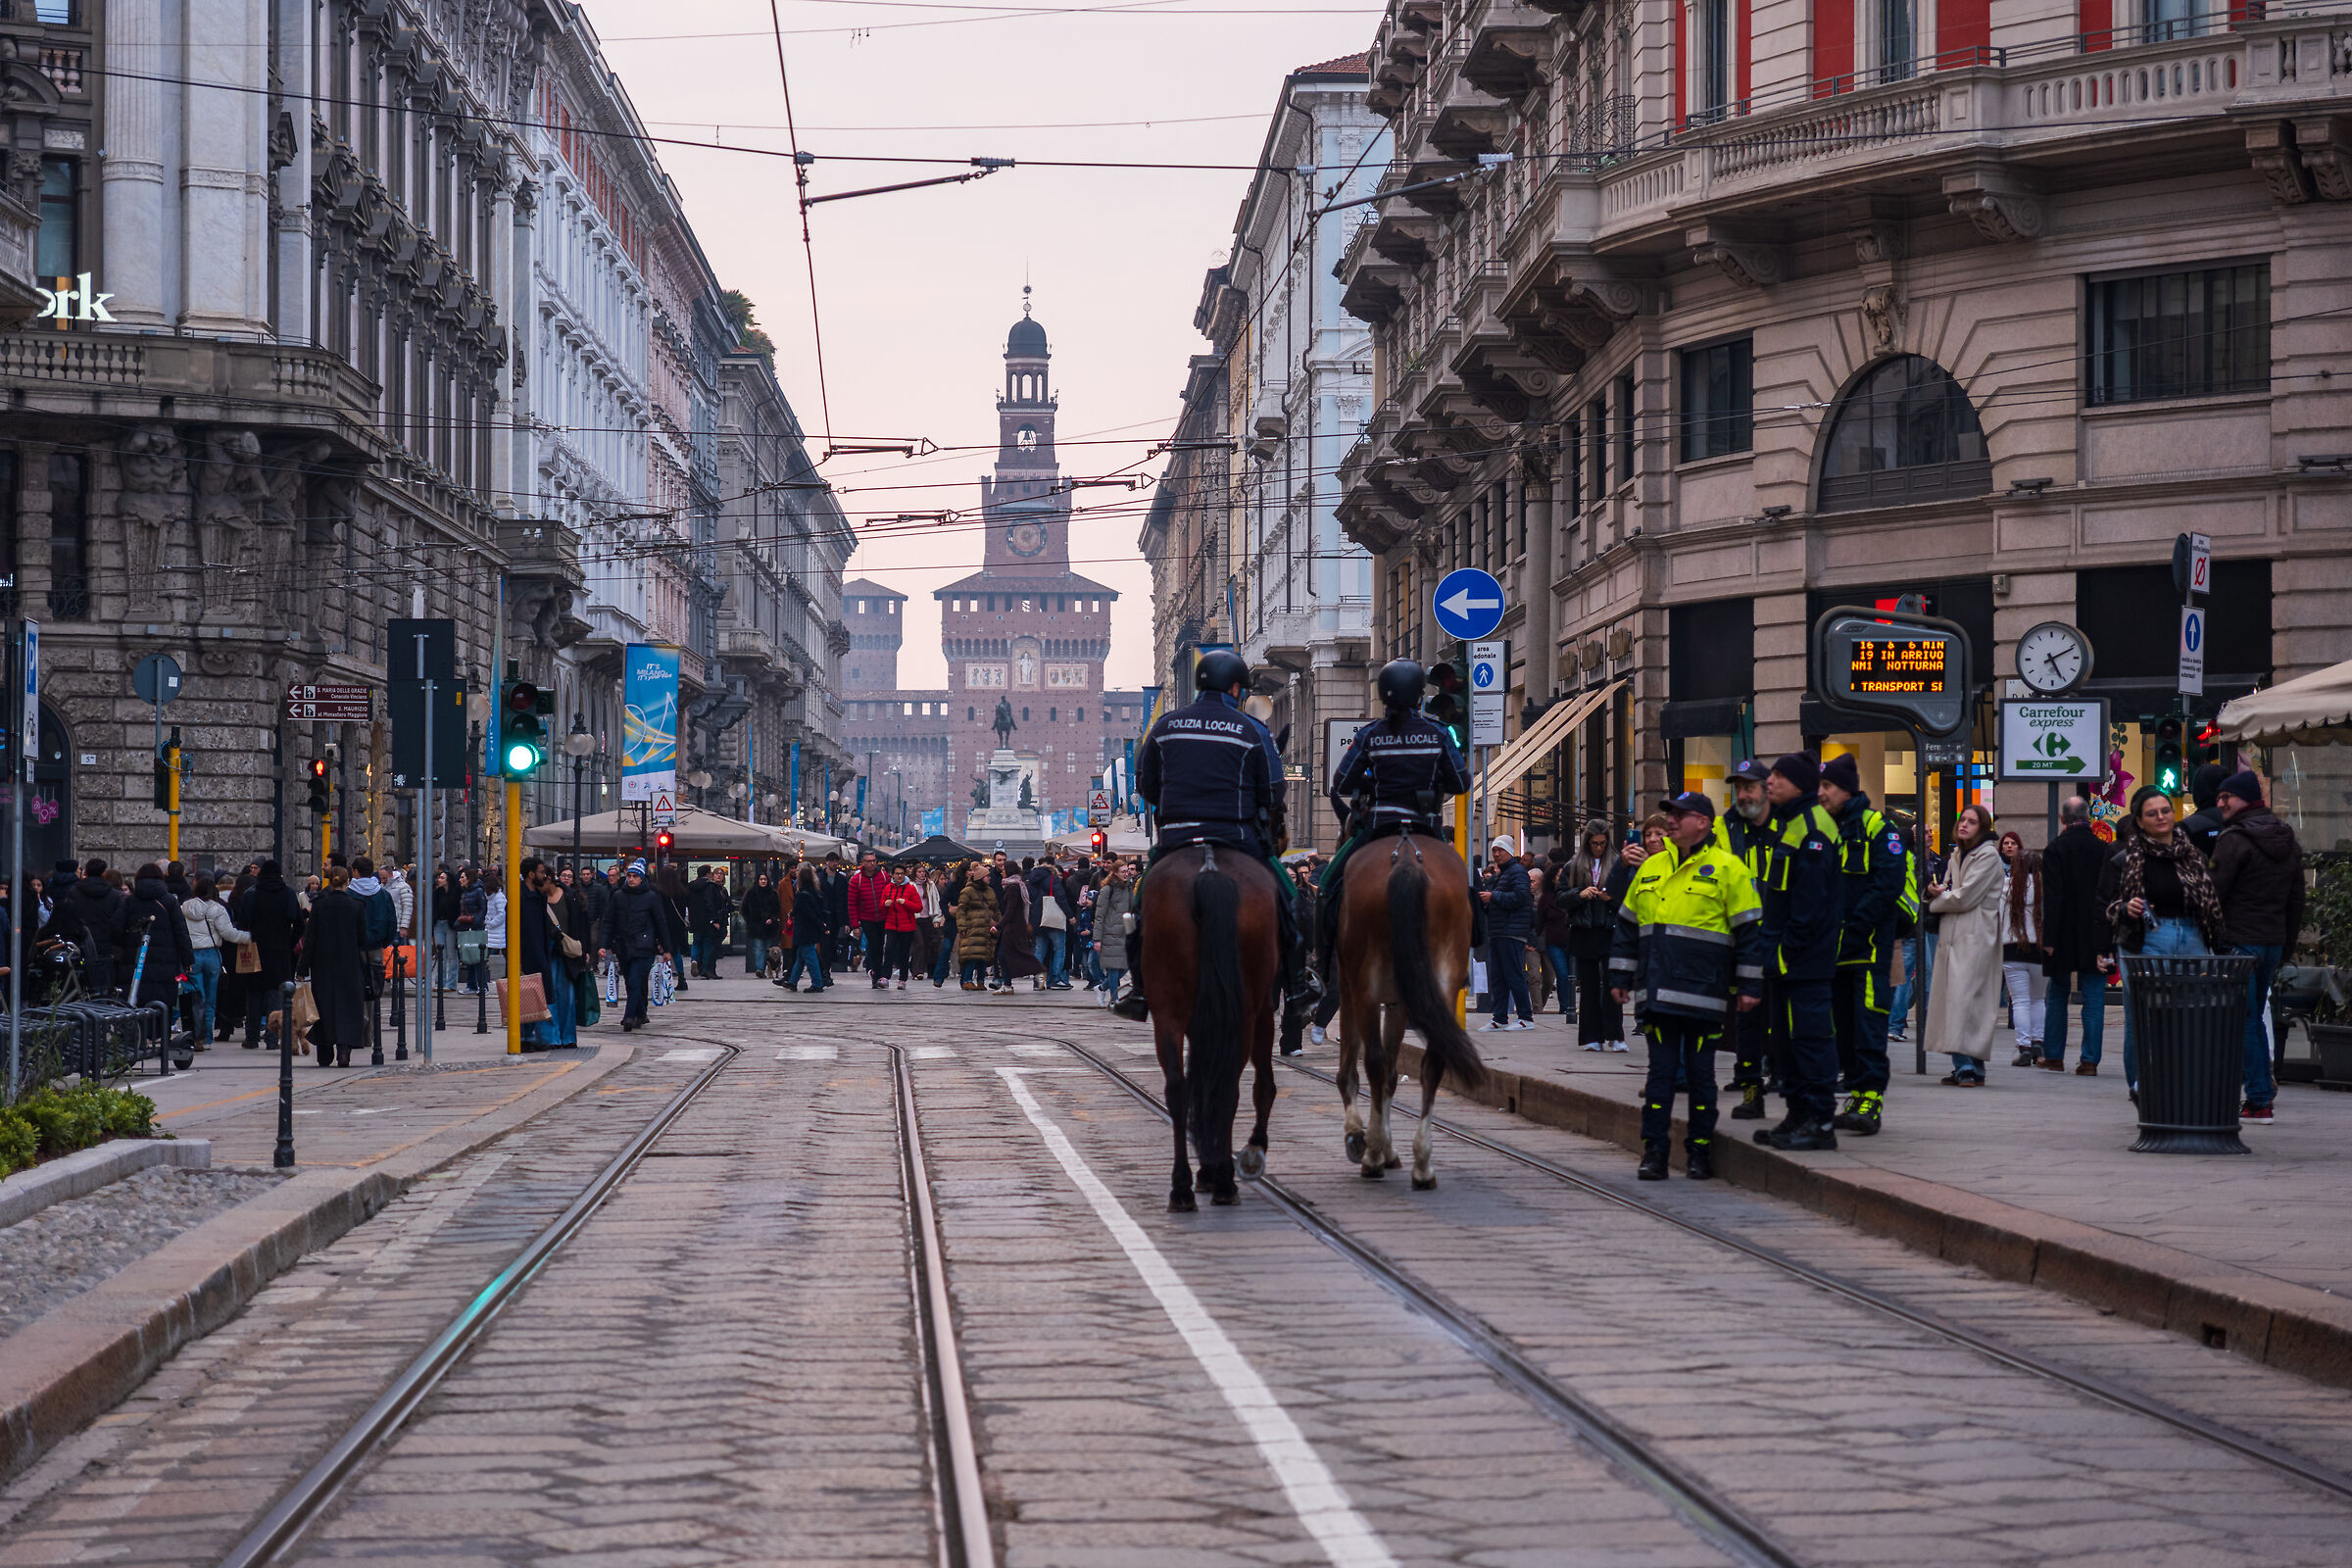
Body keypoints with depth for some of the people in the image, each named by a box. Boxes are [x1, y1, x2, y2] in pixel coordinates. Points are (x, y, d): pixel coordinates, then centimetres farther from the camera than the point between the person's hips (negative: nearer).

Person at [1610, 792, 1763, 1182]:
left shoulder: (1727, 868, -3)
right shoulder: (1650, 868, 13)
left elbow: (1750, 930, -3)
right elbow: (1627, 926, 20)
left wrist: (1749, 986, -7)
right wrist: (1620, 977, 16)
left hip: (1703, 995, -4)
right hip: (1657, 995, 4)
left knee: (1700, 1073, 3)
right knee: (1660, 1071, 4)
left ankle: (1700, 1151, 13)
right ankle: (1654, 1153, 7)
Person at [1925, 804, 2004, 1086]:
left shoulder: (1988, 856, -7)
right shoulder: (1958, 854, 19)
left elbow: (1966, 897, -14)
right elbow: (1948, 890, 20)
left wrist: (1936, 900, 1)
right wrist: (1936, 891, -4)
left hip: (1975, 937, -8)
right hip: (1952, 935, 8)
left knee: (1967, 997, -14)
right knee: (1953, 997, 6)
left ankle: (1972, 1068, -16)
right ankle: (1961, 1066, 9)